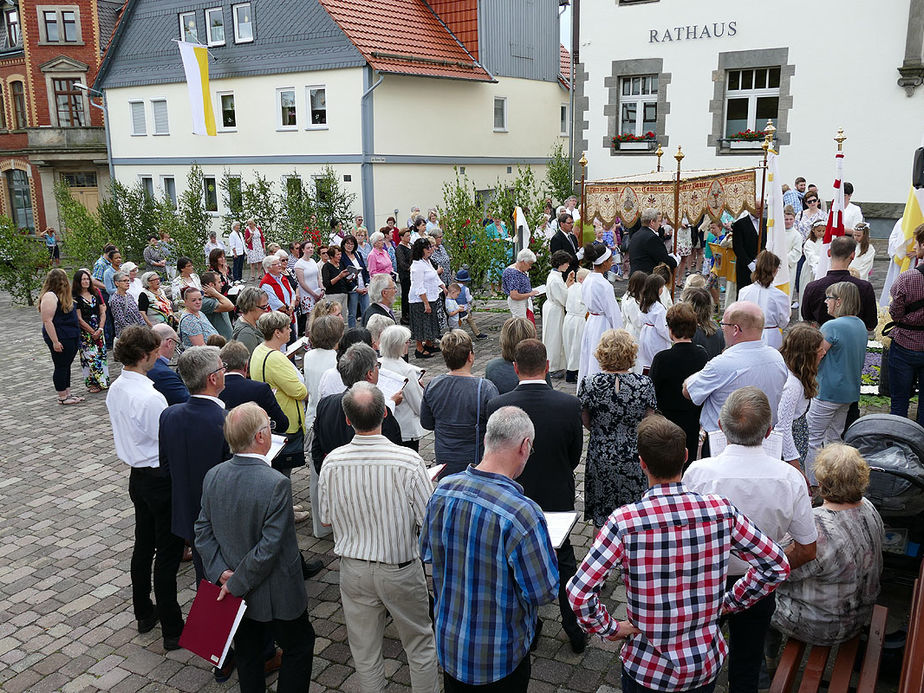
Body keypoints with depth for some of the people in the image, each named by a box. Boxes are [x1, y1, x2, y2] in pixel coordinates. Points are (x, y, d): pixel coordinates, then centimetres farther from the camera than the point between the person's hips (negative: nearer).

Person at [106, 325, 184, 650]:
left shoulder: (115, 389, 0)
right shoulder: (151, 397, -28)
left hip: (137, 474, 9)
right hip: (161, 478, -9)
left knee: (144, 544, 22)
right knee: (168, 553, 2)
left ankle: (143, 612, 39)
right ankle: (172, 630, 13)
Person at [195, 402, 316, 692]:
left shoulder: (213, 476, -9)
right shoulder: (276, 484, -28)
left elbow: (203, 530, -2)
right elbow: (269, 547, -27)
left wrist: (220, 572, -6)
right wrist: (236, 585, -15)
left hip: (237, 592, 6)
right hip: (276, 595, -6)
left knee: (248, 654, 24)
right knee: (299, 646, 18)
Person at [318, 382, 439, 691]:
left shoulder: (332, 462, -14)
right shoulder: (408, 461, -23)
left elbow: (326, 519, -1)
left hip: (354, 570, 2)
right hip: (401, 570, -2)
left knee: (364, 652, 19)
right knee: (420, 645, 19)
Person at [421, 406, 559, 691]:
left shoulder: (442, 491, -13)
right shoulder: (522, 513, -32)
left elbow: (427, 554, 3)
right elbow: (545, 592, -22)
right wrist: (548, 558, -2)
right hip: (499, 657, -4)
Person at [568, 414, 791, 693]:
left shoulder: (624, 523, -25)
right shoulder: (722, 511, -16)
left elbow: (578, 592, -27)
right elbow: (777, 565, -5)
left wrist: (609, 628, -9)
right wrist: (731, 603, 4)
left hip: (649, 669, -2)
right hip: (708, 664, 3)